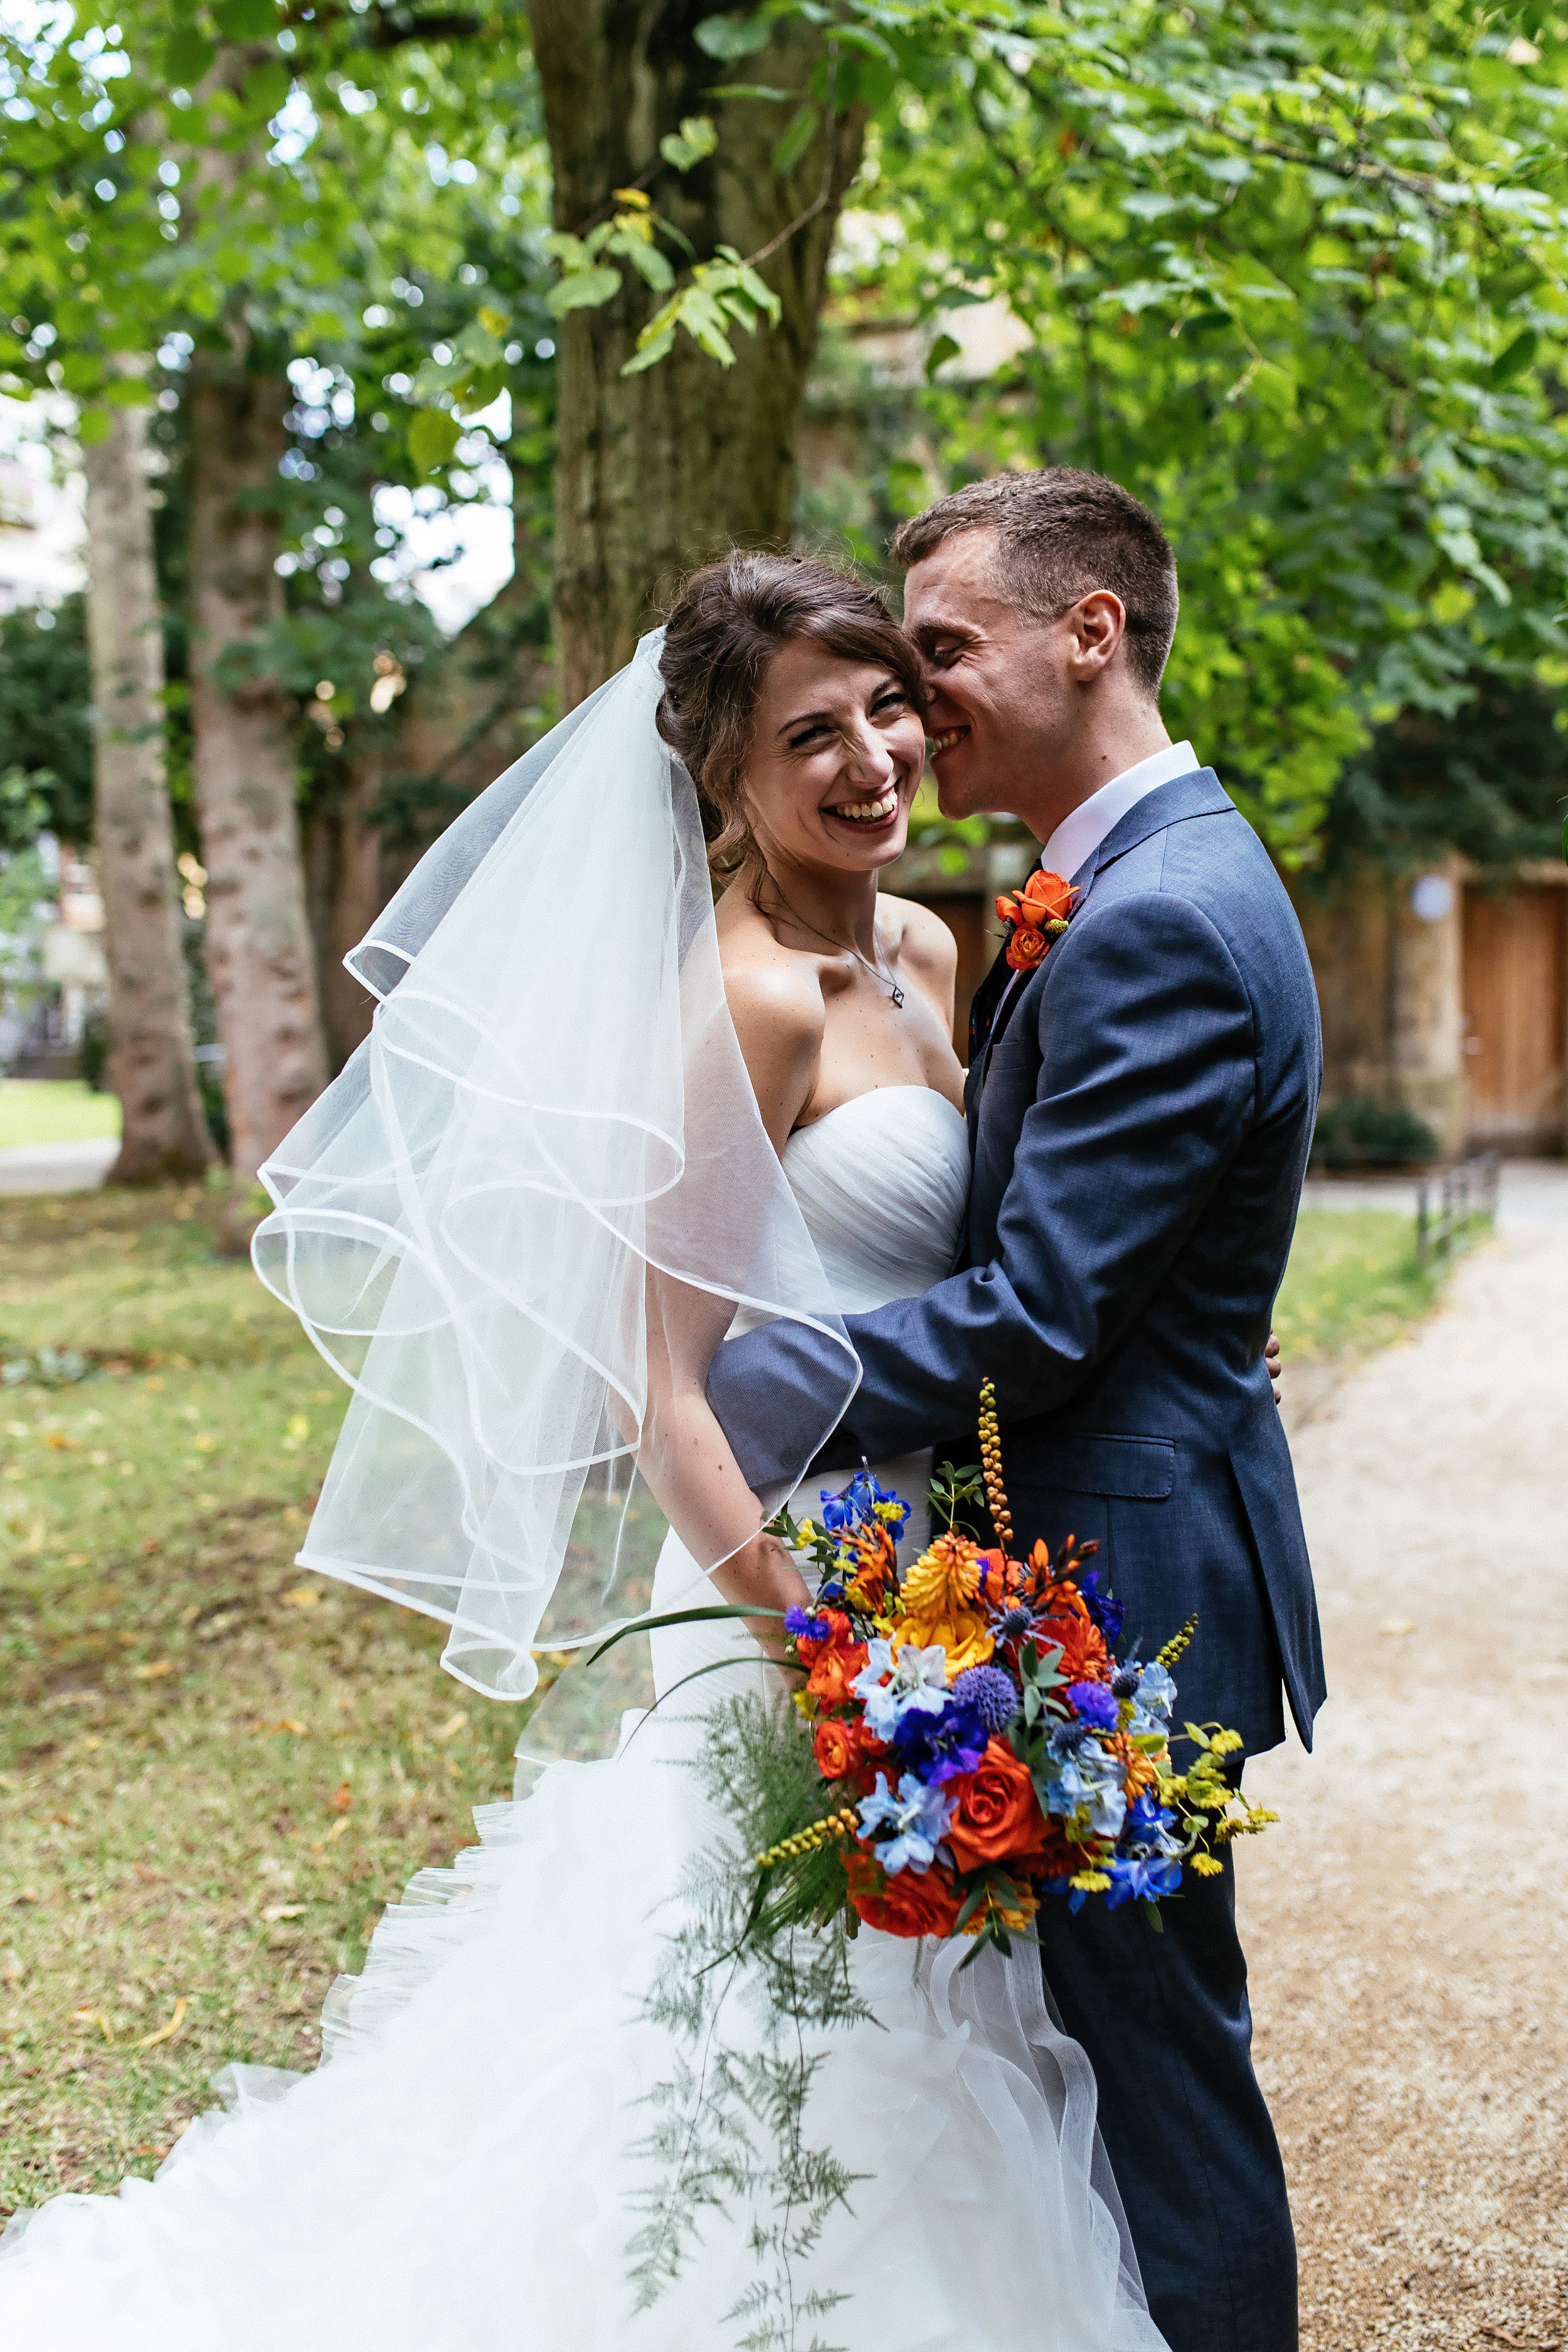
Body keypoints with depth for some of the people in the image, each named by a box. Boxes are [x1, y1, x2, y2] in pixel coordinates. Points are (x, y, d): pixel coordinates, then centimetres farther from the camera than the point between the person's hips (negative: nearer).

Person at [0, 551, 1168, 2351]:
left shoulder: (920, 954, 6)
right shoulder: (746, 993, -19)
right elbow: (655, 1387, -21)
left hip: (933, 1572, 8)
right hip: (800, 1576, -8)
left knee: (925, 2024, 21)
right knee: (814, 2049, 5)